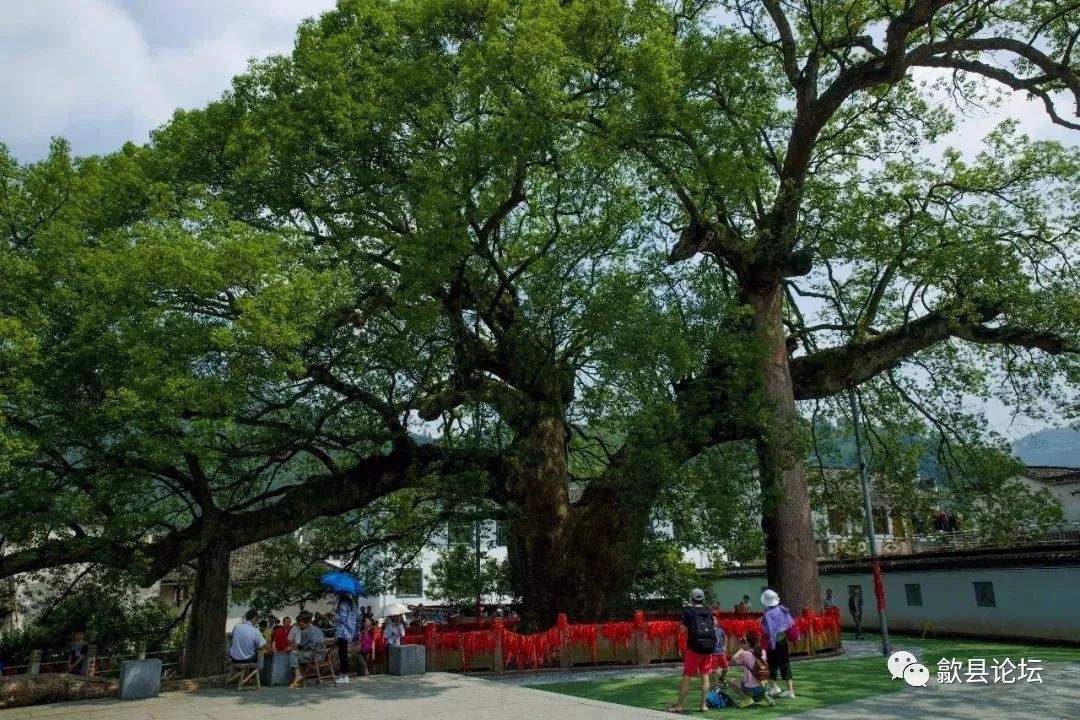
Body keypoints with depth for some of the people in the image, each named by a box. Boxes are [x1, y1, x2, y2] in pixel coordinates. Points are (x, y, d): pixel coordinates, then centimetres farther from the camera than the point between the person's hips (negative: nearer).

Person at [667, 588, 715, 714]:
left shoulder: (688, 611, -3)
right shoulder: (708, 612, 9)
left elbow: (684, 629, -3)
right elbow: (712, 627, 13)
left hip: (695, 646, -4)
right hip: (709, 646, 4)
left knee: (687, 676, 1)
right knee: (705, 676, 12)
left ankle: (678, 706, 4)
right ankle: (704, 705, 13)